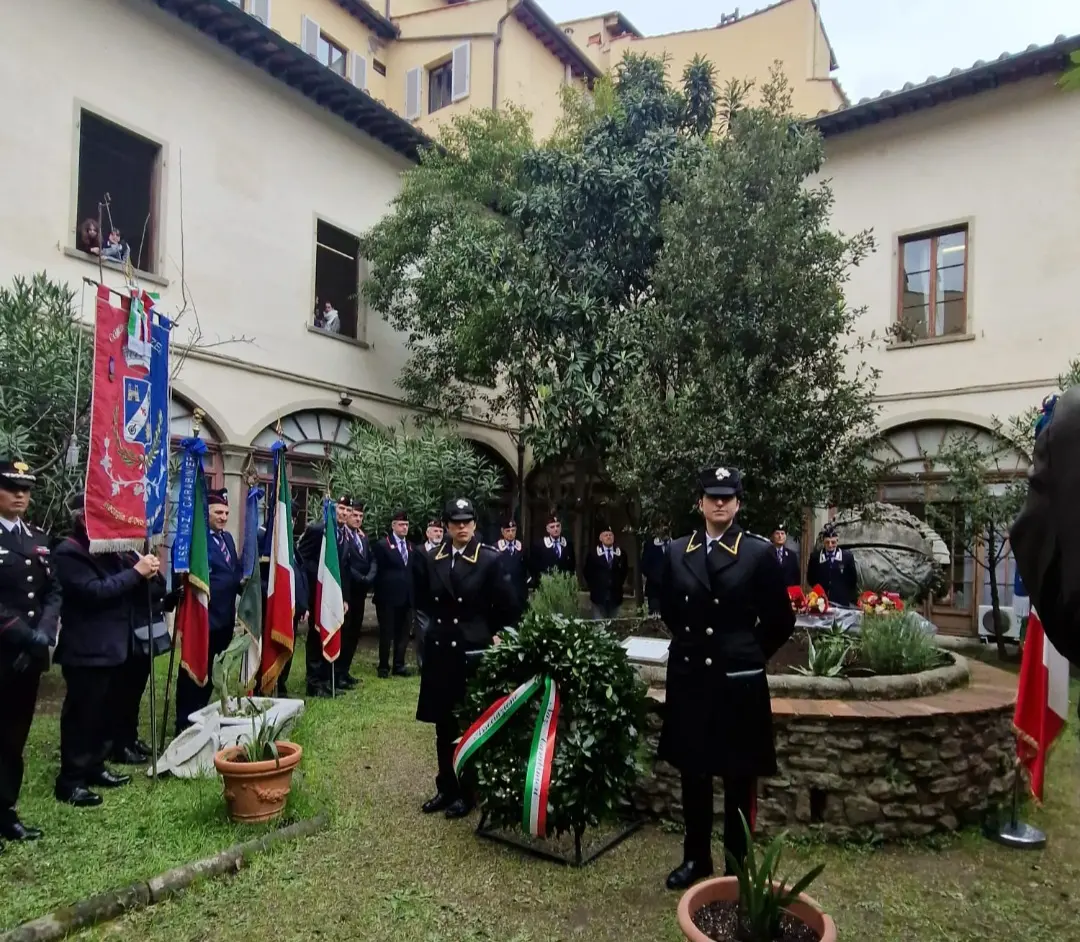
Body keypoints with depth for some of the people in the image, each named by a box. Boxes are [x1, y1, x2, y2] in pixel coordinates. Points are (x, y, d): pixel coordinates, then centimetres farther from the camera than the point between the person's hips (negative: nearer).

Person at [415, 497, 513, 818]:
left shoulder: (490, 559, -9)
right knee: (443, 723, 13)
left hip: (475, 649, -4)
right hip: (439, 648, 4)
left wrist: (494, 636, 2)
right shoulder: (434, 559, 3)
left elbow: (504, 607, -2)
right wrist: (439, 625, 10)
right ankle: (446, 787, 27)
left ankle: (466, 791, 21)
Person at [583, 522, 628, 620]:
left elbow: (624, 572, 16)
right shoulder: (593, 554, 1)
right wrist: (593, 588, 1)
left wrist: (619, 585, 7)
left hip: (616, 596, 2)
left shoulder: (621, 554, 8)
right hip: (599, 595, -2)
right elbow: (587, 573, 5)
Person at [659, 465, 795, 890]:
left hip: (739, 680, -3)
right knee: (692, 772, 15)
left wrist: (750, 654, 7)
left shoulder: (759, 553, -7)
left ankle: (739, 864, 28)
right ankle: (696, 857, 33)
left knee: (740, 777, 11)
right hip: (688, 676, 3)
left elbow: (780, 620, 0)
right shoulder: (677, 551, 2)